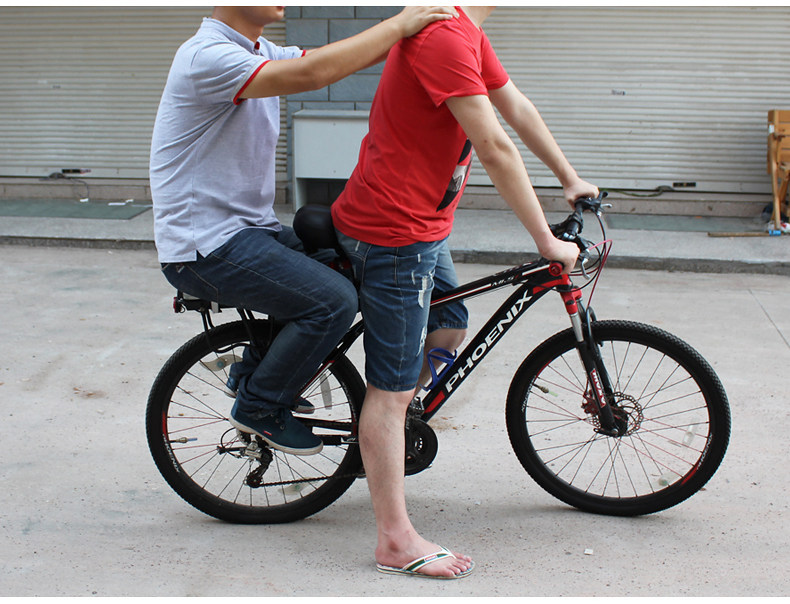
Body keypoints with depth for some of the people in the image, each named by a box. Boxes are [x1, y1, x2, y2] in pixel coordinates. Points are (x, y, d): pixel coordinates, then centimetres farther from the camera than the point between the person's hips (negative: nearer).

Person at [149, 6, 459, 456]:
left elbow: (344, 59, 6)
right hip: (205, 249, -10)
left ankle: (255, 371, 21)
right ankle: (257, 406, 1)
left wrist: (414, 31, -8)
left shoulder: (259, 51, 11)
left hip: (246, 228, 10)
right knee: (334, 300, -19)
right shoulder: (207, 56, -20)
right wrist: (400, 24, -27)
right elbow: (312, 73, -33)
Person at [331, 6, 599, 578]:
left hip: (423, 222, 10)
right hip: (394, 230, -10)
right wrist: (547, 241, -18)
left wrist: (571, 179, 26)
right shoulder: (444, 35, -25)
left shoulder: (465, 31, 8)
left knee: (449, 331, 23)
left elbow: (518, 108, 19)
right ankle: (396, 541, 6)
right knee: (394, 387, -3)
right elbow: (496, 149, -25)